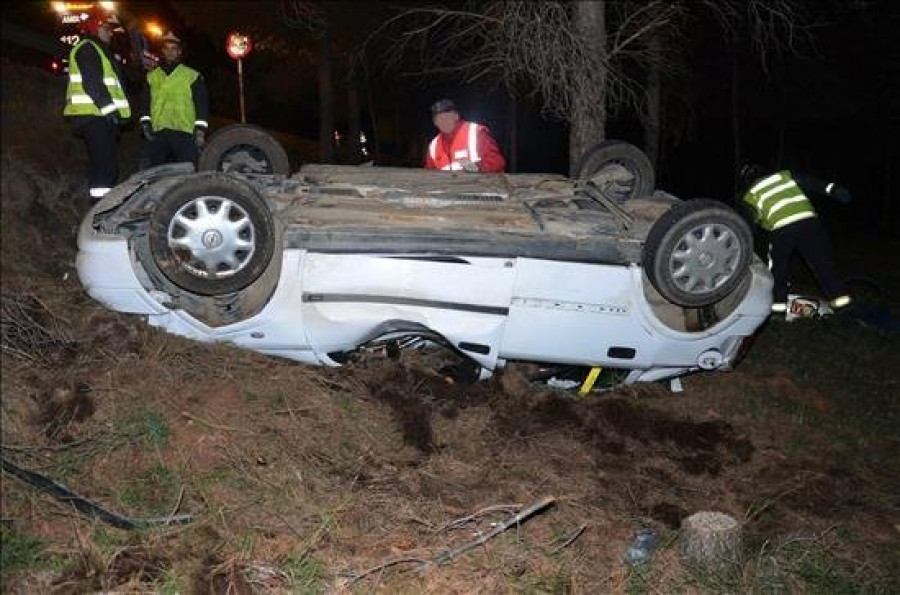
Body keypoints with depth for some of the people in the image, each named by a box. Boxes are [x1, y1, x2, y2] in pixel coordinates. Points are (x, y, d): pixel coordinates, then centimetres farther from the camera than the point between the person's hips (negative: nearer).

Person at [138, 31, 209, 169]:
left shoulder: (192, 76, 8)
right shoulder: (152, 76, 17)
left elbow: (202, 104, 4)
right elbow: (145, 102, 20)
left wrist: (200, 130, -4)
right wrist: (145, 123, 5)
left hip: (185, 134, -3)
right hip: (157, 134, 3)